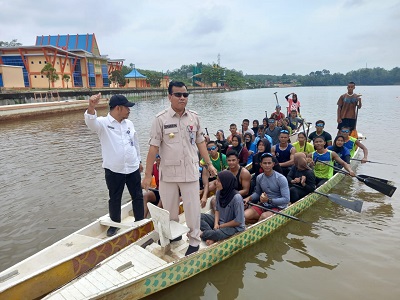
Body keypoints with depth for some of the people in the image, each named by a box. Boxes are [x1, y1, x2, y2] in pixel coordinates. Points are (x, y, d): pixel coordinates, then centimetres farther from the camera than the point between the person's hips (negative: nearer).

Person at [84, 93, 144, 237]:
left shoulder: (129, 123, 6)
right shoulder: (103, 123, -9)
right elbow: (91, 122, -31)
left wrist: (139, 161, 19)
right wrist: (91, 107, -51)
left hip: (133, 168, 4)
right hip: (114, 170, -4)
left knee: (138, 196, 13)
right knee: (114, 199, 12)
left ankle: (140, 221, 32)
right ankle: (115, 224, 32)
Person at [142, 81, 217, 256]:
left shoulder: (194, 118, 2)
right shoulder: (161, 119, -7)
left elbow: (200, 143, 10)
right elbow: (153, 148, -8)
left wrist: (209, 164, 8)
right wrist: (147, 175, -9)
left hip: (190, 172, 1)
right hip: (168, 173, -1)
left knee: (192, 208, 8)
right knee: (169, 209, 15)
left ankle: (194, 240, 25)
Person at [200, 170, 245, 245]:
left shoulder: (236, 198, -26)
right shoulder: (219, 192, -6)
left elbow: (238, 221, -21)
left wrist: (220, 226, -13)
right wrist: (216, 223, -10)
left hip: (234, 226, -7)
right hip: (220, 221, 7)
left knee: (216, 234, -33)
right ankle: (212, 237, -19)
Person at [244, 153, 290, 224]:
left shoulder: (281, 178, -14)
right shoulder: (259, 178, 3)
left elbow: (286, 199, -18)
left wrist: (269, 200, -27)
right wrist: (249, 198, -1)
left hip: (278, 207, -5)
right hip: (263, 205, 5)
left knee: (264, 216, -36)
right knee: (244, 216, -18)